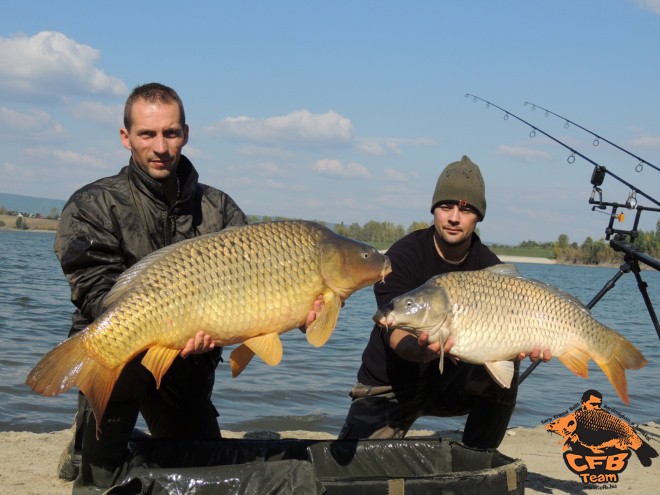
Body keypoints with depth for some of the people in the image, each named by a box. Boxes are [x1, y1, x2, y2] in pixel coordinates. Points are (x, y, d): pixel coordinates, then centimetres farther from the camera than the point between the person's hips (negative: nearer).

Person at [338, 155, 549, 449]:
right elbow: (396, 334, -29)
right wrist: (420, 350, -53)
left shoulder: (488, 266, -5)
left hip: (448, 383, 3)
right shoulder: (404, 256, -18)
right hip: (388, 389, -3)